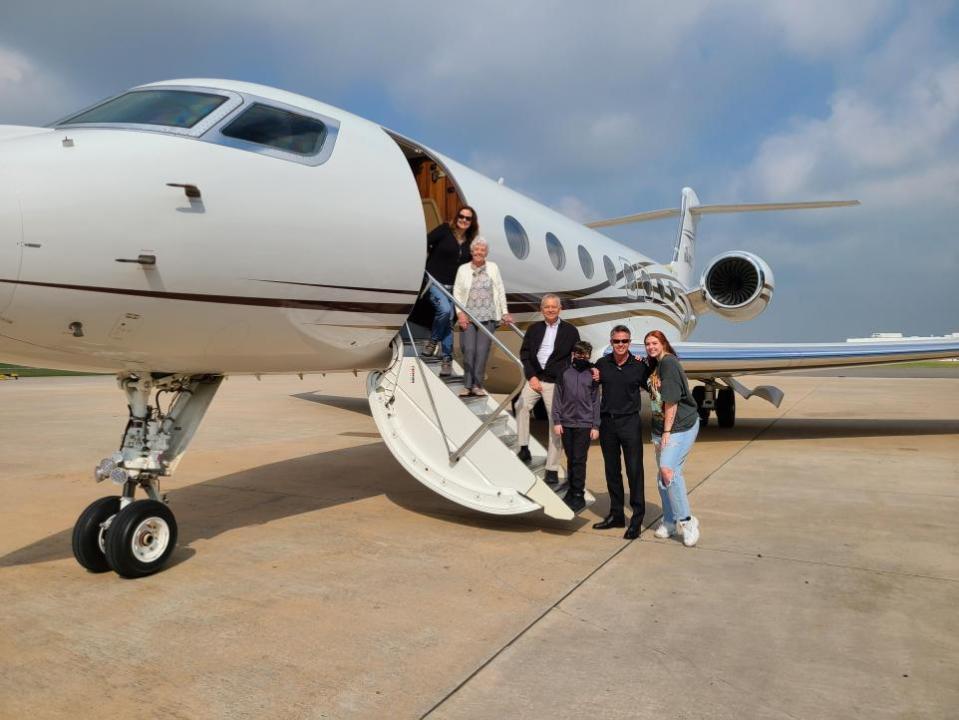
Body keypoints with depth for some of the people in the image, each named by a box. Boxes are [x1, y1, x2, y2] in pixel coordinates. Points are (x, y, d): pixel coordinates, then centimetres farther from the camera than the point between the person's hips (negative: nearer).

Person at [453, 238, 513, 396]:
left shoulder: (493, 268, 6)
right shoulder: (463, 269, 6)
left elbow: (500, 291, 7)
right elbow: (457, 292, 5)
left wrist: (505, 312, 5)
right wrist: (460, 313, -5)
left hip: (487, 316, 0)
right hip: (468, 316, 0)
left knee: (482, 350, -2)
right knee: (469, 349, -6)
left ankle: (477, 385, 6)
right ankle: (467, 385, 3)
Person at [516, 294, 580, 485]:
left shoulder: (570, 331, 4)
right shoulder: (534, 329, 11)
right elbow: (524, 353, 8)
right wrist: (531, 376, -5)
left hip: (557, 383, -3)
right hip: (535, 378, 3)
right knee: (521, 405, -20)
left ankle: (552, 469, 4)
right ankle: (524, 449, -9)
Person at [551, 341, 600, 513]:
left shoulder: (592, 374, 3)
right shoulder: (564, 372, 4)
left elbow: (596, 401, 3)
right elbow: (557, 397, 4)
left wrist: (595, 426, -1)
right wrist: (557, 421, -1)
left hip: (584, 423, -2)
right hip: (566, 422, 2)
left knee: (579, 460, -2)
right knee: (570, 459, 9)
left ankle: (579, 495, 5)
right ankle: (571, 491, 20)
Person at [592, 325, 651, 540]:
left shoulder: (639, 366, -3)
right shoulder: (602, 364, 4)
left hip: (630, 422, -3)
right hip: (607, 422, 4)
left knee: (634, 470, -5)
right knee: (612, 470, 11)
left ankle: (637, 519, 3)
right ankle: (616, 515, 23)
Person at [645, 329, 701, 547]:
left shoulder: (669, 362, -13)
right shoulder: (655, 366, 14)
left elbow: (671, 401, -17)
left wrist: (667, 432, -16)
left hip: (681, 426, -9)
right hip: (661, 428, 9)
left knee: (668, 469, -22)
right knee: (662, 478, 9)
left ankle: (686, 521, -11)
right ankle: (670, 522, 21)